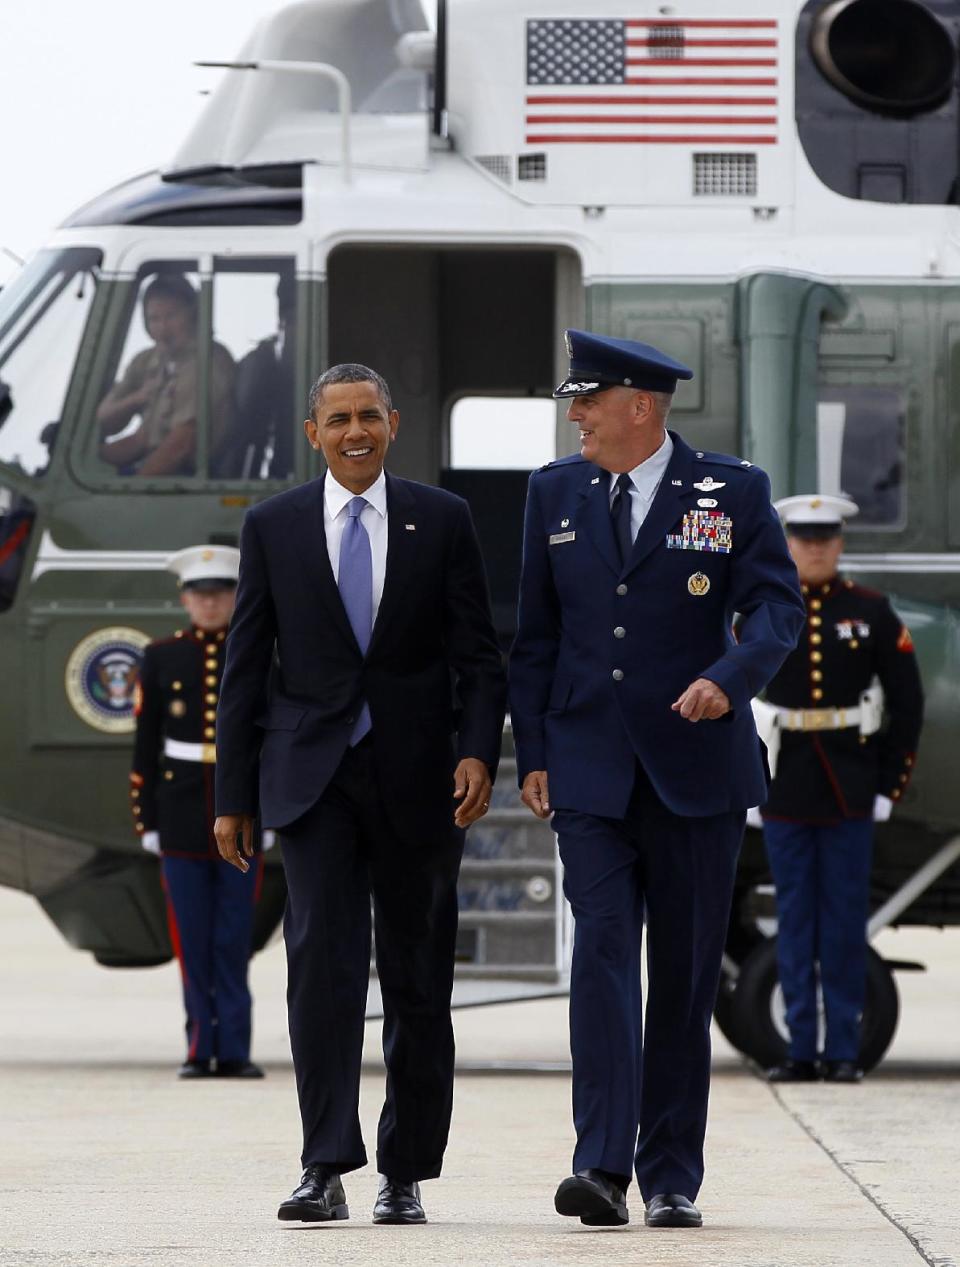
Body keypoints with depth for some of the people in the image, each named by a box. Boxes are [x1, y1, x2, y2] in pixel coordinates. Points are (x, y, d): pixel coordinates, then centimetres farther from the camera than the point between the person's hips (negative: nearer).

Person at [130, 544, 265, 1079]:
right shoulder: (162, 658, 4)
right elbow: (145, 747, 4)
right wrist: (147, 821, 0)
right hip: (182, 820, 1)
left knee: (234, 940, -1)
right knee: (193, 942, 2)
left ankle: (234, 1050, 1)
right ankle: (202, 1048, 6)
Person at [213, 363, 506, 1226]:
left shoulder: (442, 521, 5)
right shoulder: (274, 526, 6)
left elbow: (477, 654, 3)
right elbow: (246, 667, 7)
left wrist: (478, 752, -13)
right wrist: (234, 794, 4)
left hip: (415, 778, 1)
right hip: (313, 775, -1)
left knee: (418, 979, 5)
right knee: (322, 961, -13)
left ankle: (406, 1176, 14)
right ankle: (326, 1171, -16)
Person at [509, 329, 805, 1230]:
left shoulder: (733, 491, 1)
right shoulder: (555, 494, 9)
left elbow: (777, 605, -6)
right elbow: (535, 633, 12)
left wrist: (730, 678, -25)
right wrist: (532, 750, 5)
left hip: (695, 768, -1)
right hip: (591, 767, 1)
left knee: (685, 973, 4)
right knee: (602, 949, -13)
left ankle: (670, 1178, 10)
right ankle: (602, 1165, -20)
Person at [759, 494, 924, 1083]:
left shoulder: (873, 613, 3)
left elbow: (908, 704, 5)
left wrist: (890, 787, 0)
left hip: (850, 792, -1)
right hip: (784, 791, 1)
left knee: (846, 919, 0)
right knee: (795, 919, 3)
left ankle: (844, 1051, 4)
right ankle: (801, 1050, 6)